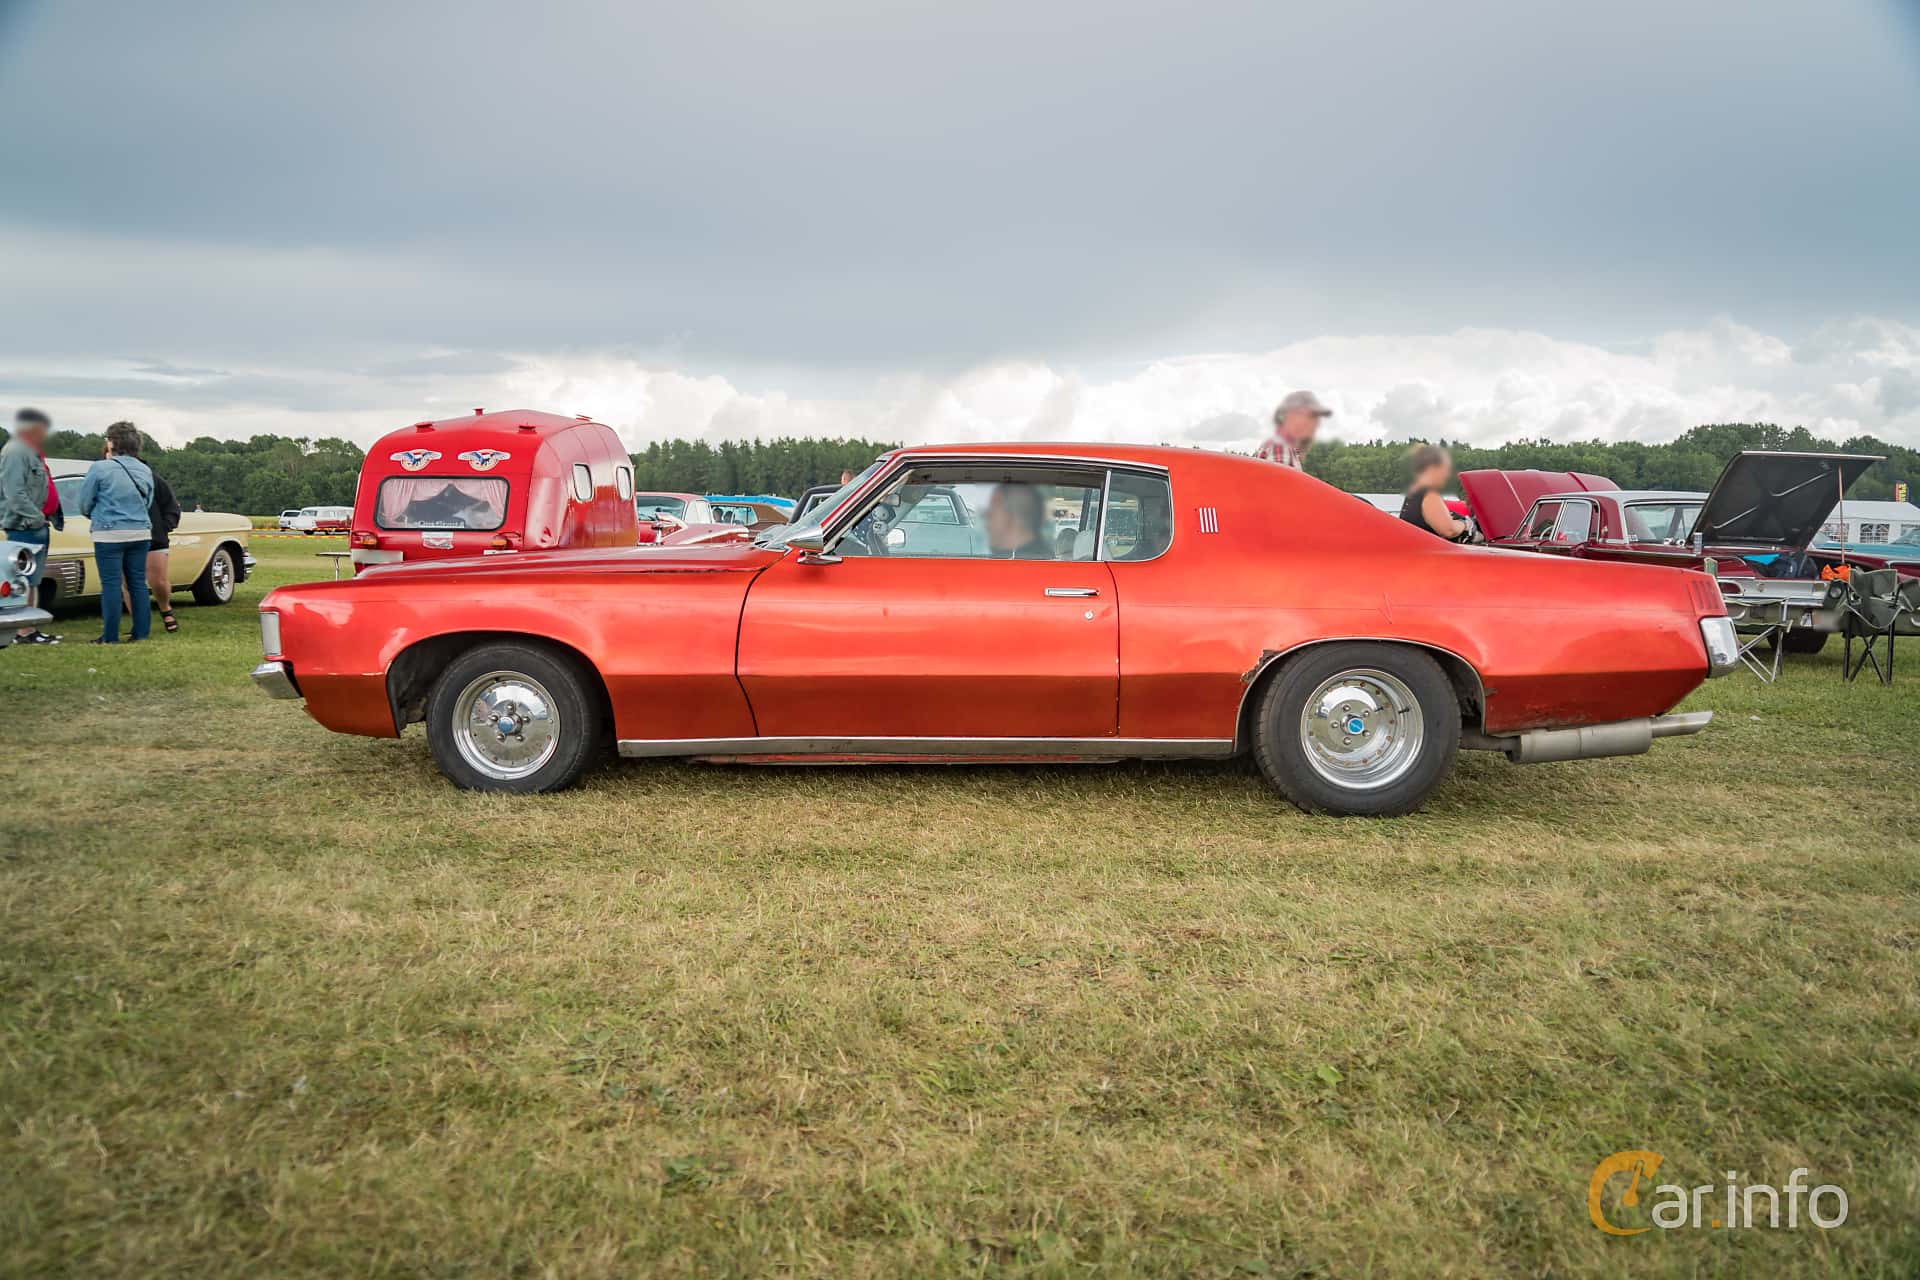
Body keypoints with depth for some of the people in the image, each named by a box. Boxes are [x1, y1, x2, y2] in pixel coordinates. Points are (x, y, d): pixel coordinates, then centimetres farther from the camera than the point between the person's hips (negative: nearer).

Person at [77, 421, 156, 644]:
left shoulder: (100, 468, -8)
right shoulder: (145, 471, 8)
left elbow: (85, 504, 1)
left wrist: (95, 516, 20)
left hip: (110, 534, -5)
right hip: (140, 533, 5)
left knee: (111, 584, -1)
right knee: (138, 583, 8)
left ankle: (110, 637, 2)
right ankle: (141, 634, 9)